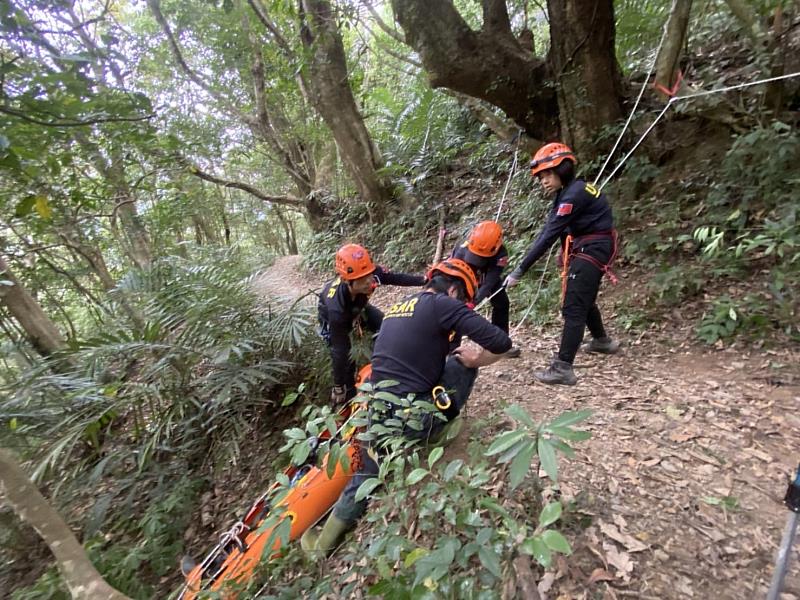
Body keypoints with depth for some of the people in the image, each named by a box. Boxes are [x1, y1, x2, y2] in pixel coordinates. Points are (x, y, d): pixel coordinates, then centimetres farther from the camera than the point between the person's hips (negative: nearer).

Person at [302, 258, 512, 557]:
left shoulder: (396, 308, 17)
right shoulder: (443, 304, -8)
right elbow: (501, 342, -13)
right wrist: (474, 361, 7)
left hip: (379, 415, 7)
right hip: (415, 418, -7)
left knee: (365, 476, 31)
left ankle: (324, 543, 37)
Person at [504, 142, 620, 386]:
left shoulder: (574, 193, -21)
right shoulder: (566, 192, 10)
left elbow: (550, 234, -27)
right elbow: (548, 230, 5)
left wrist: (520, 271, -27)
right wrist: (523, 264, -2)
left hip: (593, 249, -10)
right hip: (589, 248, 10)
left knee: (573, 307, -14)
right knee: (584, 299, 26)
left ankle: (563, 368, -12)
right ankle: (602, 340, 49)